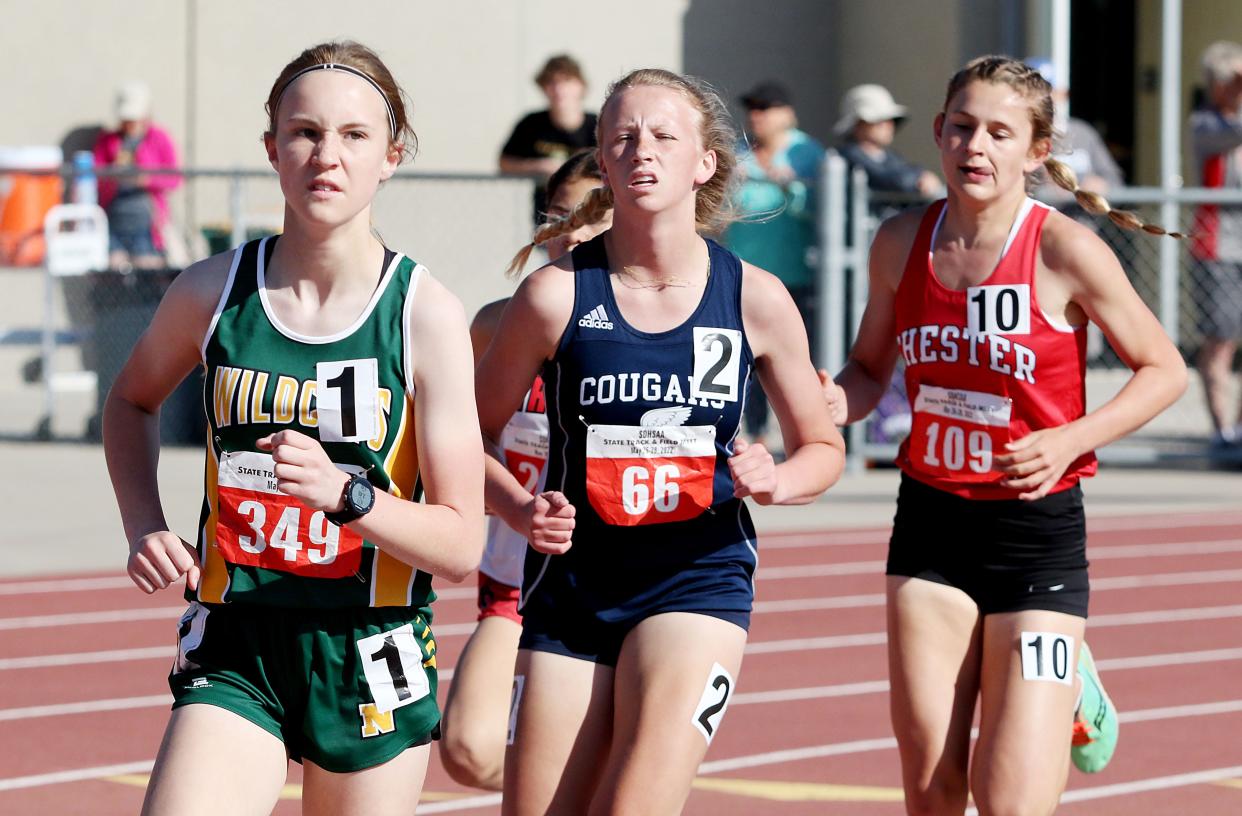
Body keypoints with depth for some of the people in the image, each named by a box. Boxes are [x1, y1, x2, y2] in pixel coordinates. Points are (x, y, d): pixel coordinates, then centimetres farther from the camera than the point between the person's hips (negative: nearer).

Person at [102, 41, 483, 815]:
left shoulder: (427, 315, -9)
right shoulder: (212, 291, -2)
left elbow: (460, 543, -9)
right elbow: (133, 401, 22)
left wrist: (343, 490, -25)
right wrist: (145, 526, 7)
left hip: (370, 656, -1)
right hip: (233, 652, 1)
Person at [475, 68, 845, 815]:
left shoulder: (755, 299, -3)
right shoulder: (557, 294, -6)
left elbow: (823, 447, 9)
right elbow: (474, 436, 3)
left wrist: (775, 481, -13)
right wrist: (521, 511, -16)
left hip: (698, 581, -1)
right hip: (572, 585, 1)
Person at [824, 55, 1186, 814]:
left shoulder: (1066, 251, -13)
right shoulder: (903, 241, 0)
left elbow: (1165, 370, -4)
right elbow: (870, 368, 15)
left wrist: (1070, 440, -19)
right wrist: (832, 405, -9)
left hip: (1038, 530, -4)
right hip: (931, 523, 4)